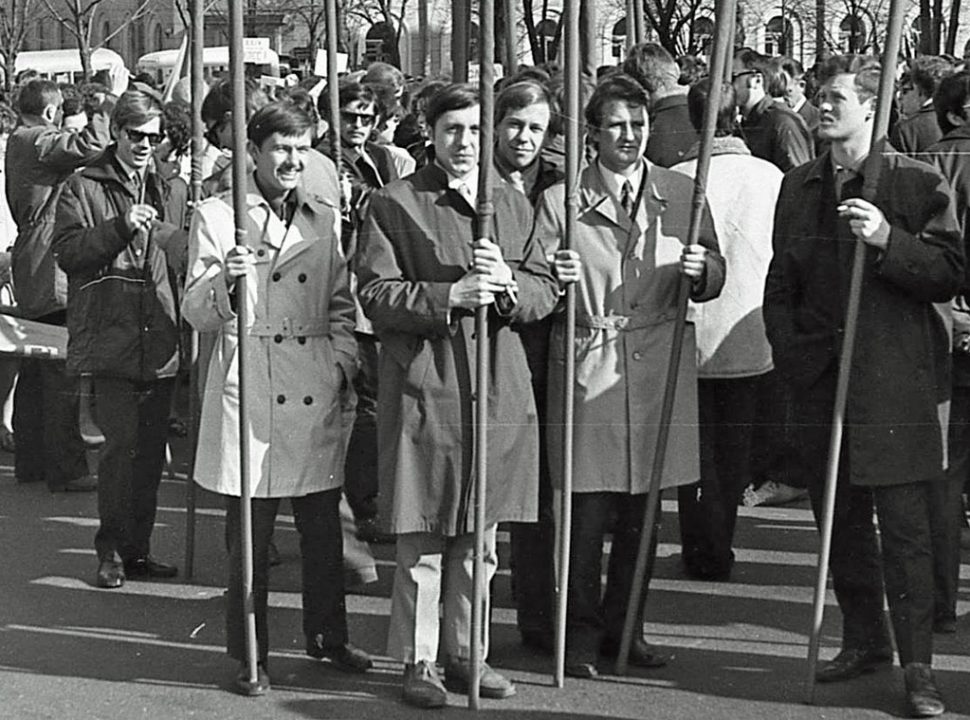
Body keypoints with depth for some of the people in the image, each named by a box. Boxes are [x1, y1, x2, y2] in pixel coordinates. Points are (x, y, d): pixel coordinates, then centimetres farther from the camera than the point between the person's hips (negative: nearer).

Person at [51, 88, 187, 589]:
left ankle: (137, 549, 18)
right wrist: (120, 226, -18)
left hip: (160, 341, 5)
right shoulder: (85, 189, 3)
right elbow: (67, 252, -8)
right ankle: (112, 550, 2)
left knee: (151, 448, 8)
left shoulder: (170, 194, 18)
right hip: (111, 338, -5)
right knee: (121, 441, -10)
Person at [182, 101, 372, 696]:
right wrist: (225, 279, -23)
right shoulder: (218, 216, 1)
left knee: (324, 526, 11)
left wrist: (344, 364, 4)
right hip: (249, 390, -3)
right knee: (250, 535, 1)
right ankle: (251, 656, 13)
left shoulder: (324, 218, 12)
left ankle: (328, 636, 28)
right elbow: (197, 314, -3)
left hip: (318, 394, 4)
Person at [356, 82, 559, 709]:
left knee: (480, 538, 11)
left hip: (498, 389, 4)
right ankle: (418, 660, 11)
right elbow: (375, 294, -7)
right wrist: (449, 295, -18)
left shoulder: (514, 205, 13)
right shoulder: (395, 204, -1)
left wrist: (508, 284, -11)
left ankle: (467, 653, 23)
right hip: (424, 388, -4)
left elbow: (547, 291, 11)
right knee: (422, 539, -1)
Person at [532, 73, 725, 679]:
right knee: (587, 511, -3)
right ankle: (583, 634, 10)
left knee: (640, 511, 10)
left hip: (658, 369, 3)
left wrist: (700, 269, -13)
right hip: (586, 366, -3)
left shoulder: (681, 194, 8)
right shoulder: (560, 201, 1)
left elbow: (714, 277, 9)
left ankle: (625, 627, 24)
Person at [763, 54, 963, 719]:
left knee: (903, 524, -4)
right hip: (821, 380, 5)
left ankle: (918, 665, 3)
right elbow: (781, 283, 18)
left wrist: (887, 239, -20)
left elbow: (951, 273, -7)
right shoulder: (799, 187, 13)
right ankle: (864, 640, 28)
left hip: (895, 379, -5)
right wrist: (790, 350, 5)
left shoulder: (917, 183, -3)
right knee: (838, 517, 12)